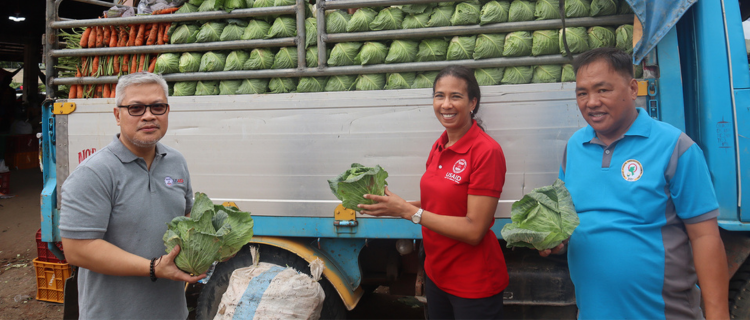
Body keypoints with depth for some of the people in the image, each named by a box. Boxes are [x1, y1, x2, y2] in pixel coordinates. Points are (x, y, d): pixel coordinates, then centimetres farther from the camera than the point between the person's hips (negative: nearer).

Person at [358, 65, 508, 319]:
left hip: (474, 283, -7)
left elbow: (474, 230, -22)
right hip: (436, 273, 7)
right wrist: (394, 205, -6)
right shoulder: (439, 147, 3)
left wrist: (408, 211, -22)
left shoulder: (486, 151, -19)